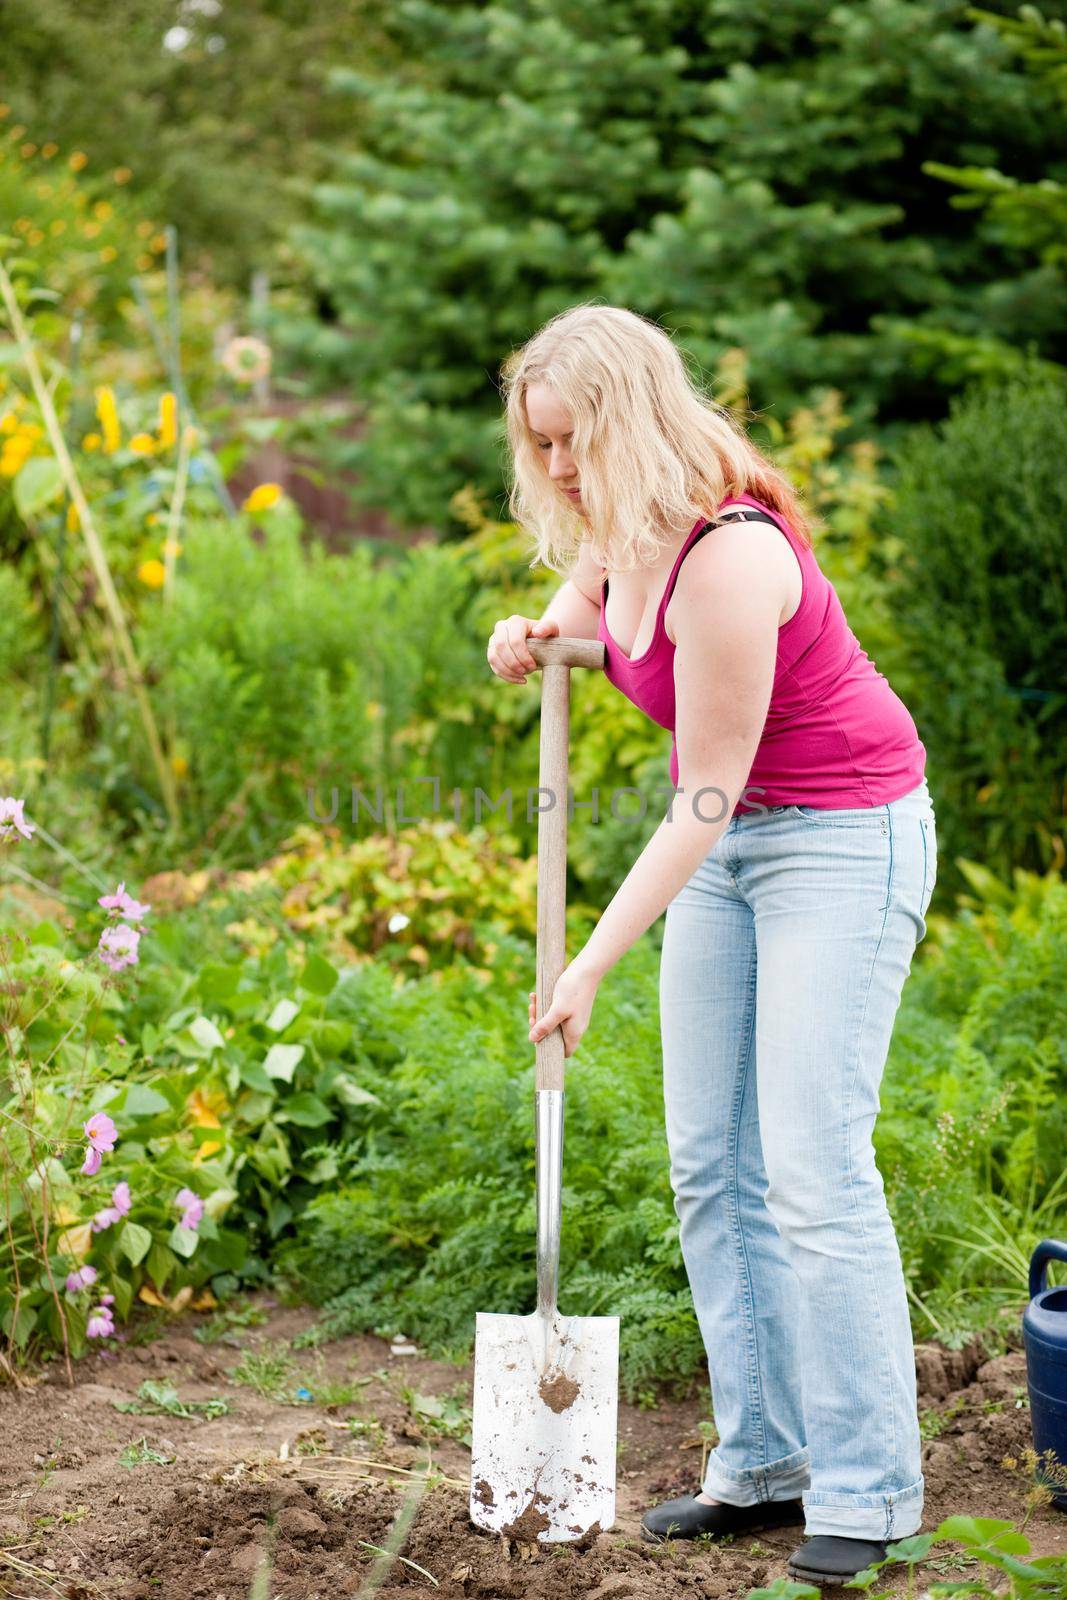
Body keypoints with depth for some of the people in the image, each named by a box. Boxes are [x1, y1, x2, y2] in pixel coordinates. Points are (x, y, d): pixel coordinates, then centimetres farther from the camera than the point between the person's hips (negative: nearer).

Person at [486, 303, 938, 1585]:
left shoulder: (729, 561, -29)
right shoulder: (615, 527, -3)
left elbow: (704, 799, -25)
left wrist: (591, 966, -22)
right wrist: (544, 632, 1)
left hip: (841, 839, -9)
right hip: (729, 845, 9)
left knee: (810, 1165, -12)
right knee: (709, 1164, 6)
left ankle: (867, 1489, -3)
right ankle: (763, 1462, 13)